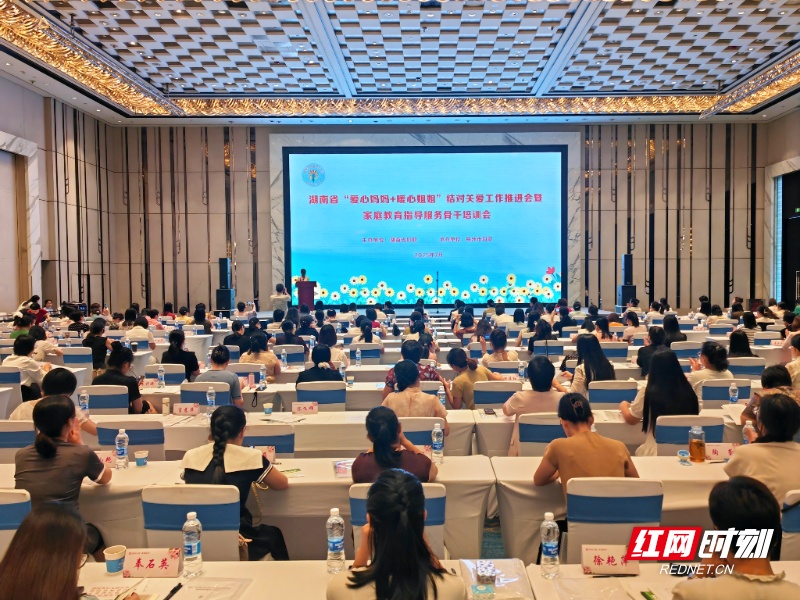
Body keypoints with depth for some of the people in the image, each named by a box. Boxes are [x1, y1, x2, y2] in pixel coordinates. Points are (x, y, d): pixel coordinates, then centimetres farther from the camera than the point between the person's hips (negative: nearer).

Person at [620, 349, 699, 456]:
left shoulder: (647, 392, -12)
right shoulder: (688, 391, -5)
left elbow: (630, 420, 5)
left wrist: (623, 406, 26)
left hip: (656, 453, -3)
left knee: (639, 451, 26)